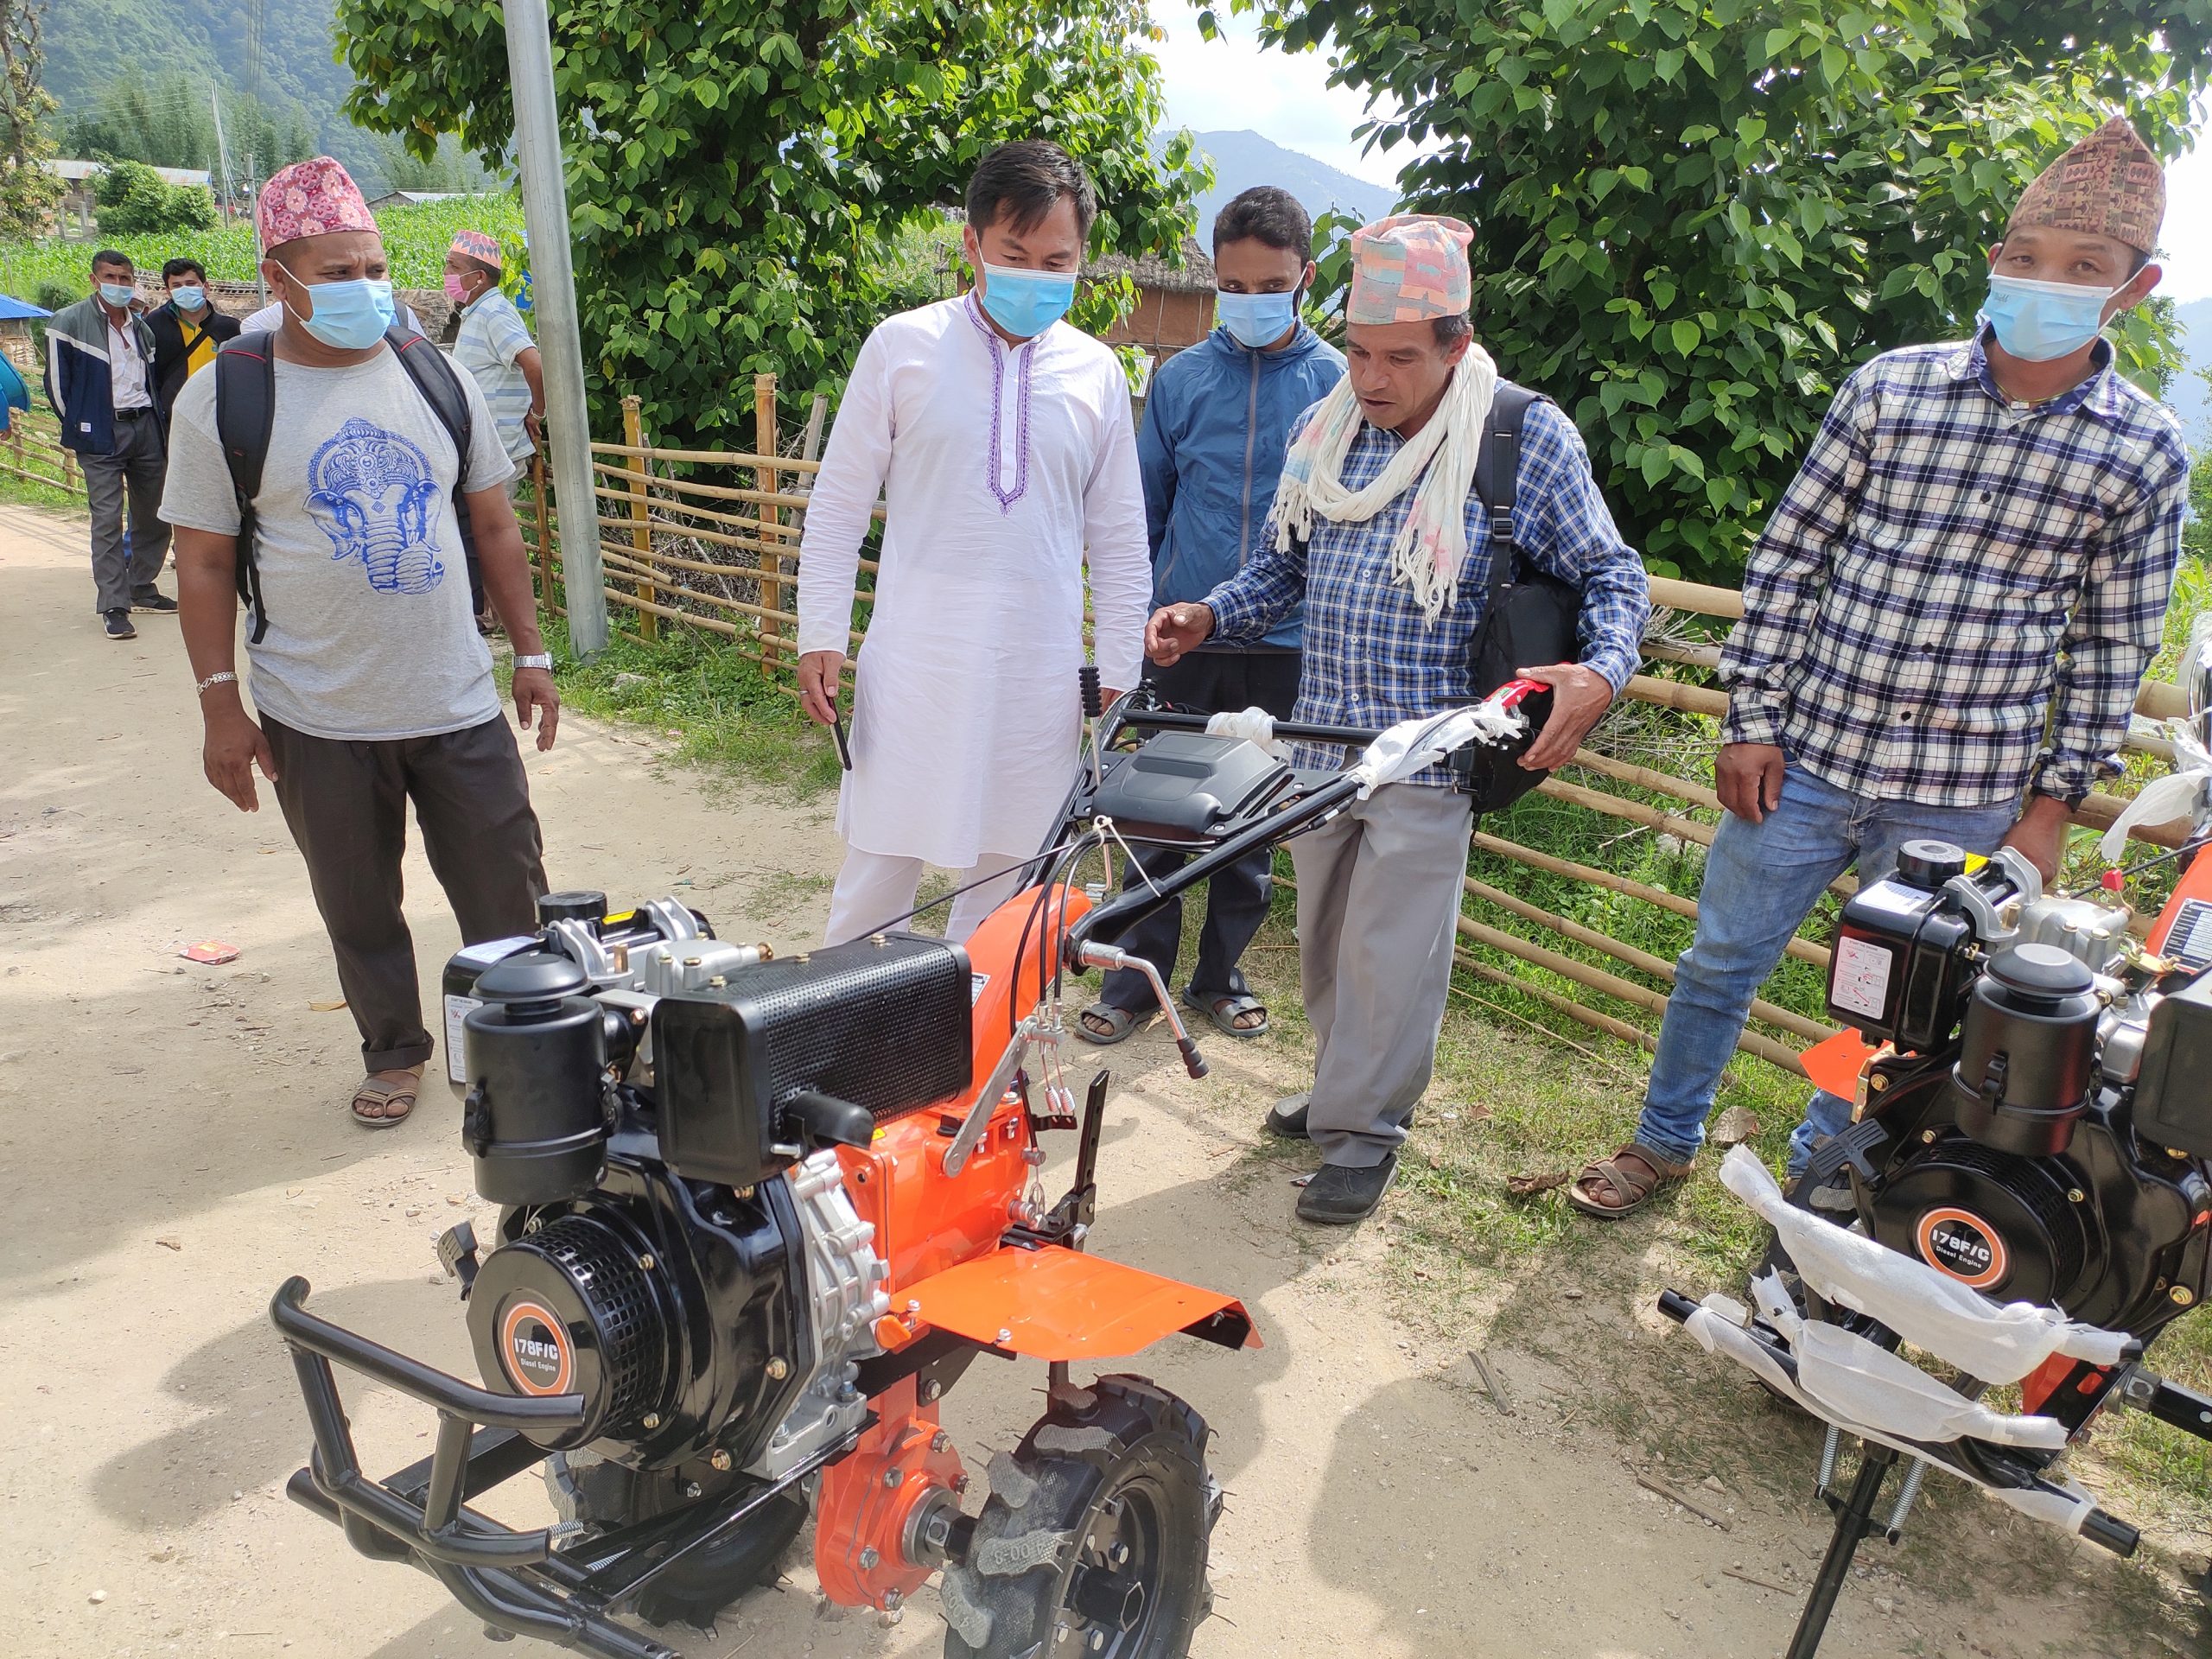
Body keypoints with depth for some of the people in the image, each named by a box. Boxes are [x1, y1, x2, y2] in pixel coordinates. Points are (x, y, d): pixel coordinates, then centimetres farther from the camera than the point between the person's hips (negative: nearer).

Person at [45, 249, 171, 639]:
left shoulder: (142, 328, 14)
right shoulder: (69, 322, -3)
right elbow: (57, 384, -3)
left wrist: (162, 431, 11)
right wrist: (79, 427, -3)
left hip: (146, 427, 6)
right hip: (102, 435, -5)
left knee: (153, 517, 10)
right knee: (107, 522, -8)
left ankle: (141, 590, 25)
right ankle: (114, 607, -8)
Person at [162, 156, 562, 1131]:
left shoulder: (436, 377, 4)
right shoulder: (222, 399, -4)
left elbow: (494, 524, 10)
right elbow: (203, 562, -1)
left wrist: (531, 655, 7)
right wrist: (220, 706, -5)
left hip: (458, 703, 2)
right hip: (317, 720, -1)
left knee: (505, 894, 8)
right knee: (358, 908, 12)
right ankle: (394, 1052, 33)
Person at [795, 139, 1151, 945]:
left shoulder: (1097, 373, 6)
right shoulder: (903, 347, -1)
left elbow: (1117, 537, 11)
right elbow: (839, 502, 3)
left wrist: (1120, 675, 8)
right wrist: (820, 636, -2)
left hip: (1040, 672, 2)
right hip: (916, 661, -2)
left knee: (1007, 865, 11)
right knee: (882, 858, 3)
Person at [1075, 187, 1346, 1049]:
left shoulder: (1340, 384, -1)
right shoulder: (1179, 379, 2)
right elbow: (1144, 513, 10)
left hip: (1286, 646, 0)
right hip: (1181, 637, 1)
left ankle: (1220, 974, 28)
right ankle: (1138, 975, 20)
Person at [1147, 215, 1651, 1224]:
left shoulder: (1527, 437, -8)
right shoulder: (1326, 431, 7)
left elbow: (1612, 574, -2)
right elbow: (1283, 566, 18)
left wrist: (1600, 673, -21)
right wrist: (1209, 617, 0)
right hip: (1322, 734, 6)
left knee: (1390, 953, 0)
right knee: (1324, 934, 17)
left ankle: (1362, 1132, 17)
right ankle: (1343, 1088, 37)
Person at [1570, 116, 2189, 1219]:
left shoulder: (2143, 454, -2)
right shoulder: (1891, 389, -3)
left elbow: (2113, 644, 4)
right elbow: (1788, 553, 0)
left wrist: (2055, 803, 2)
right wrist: (1751, 720, -4)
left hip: (1962, 797, 0)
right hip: (1807, 754, 1)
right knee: (1721, 957, 12)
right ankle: (1664, 1140, 35)